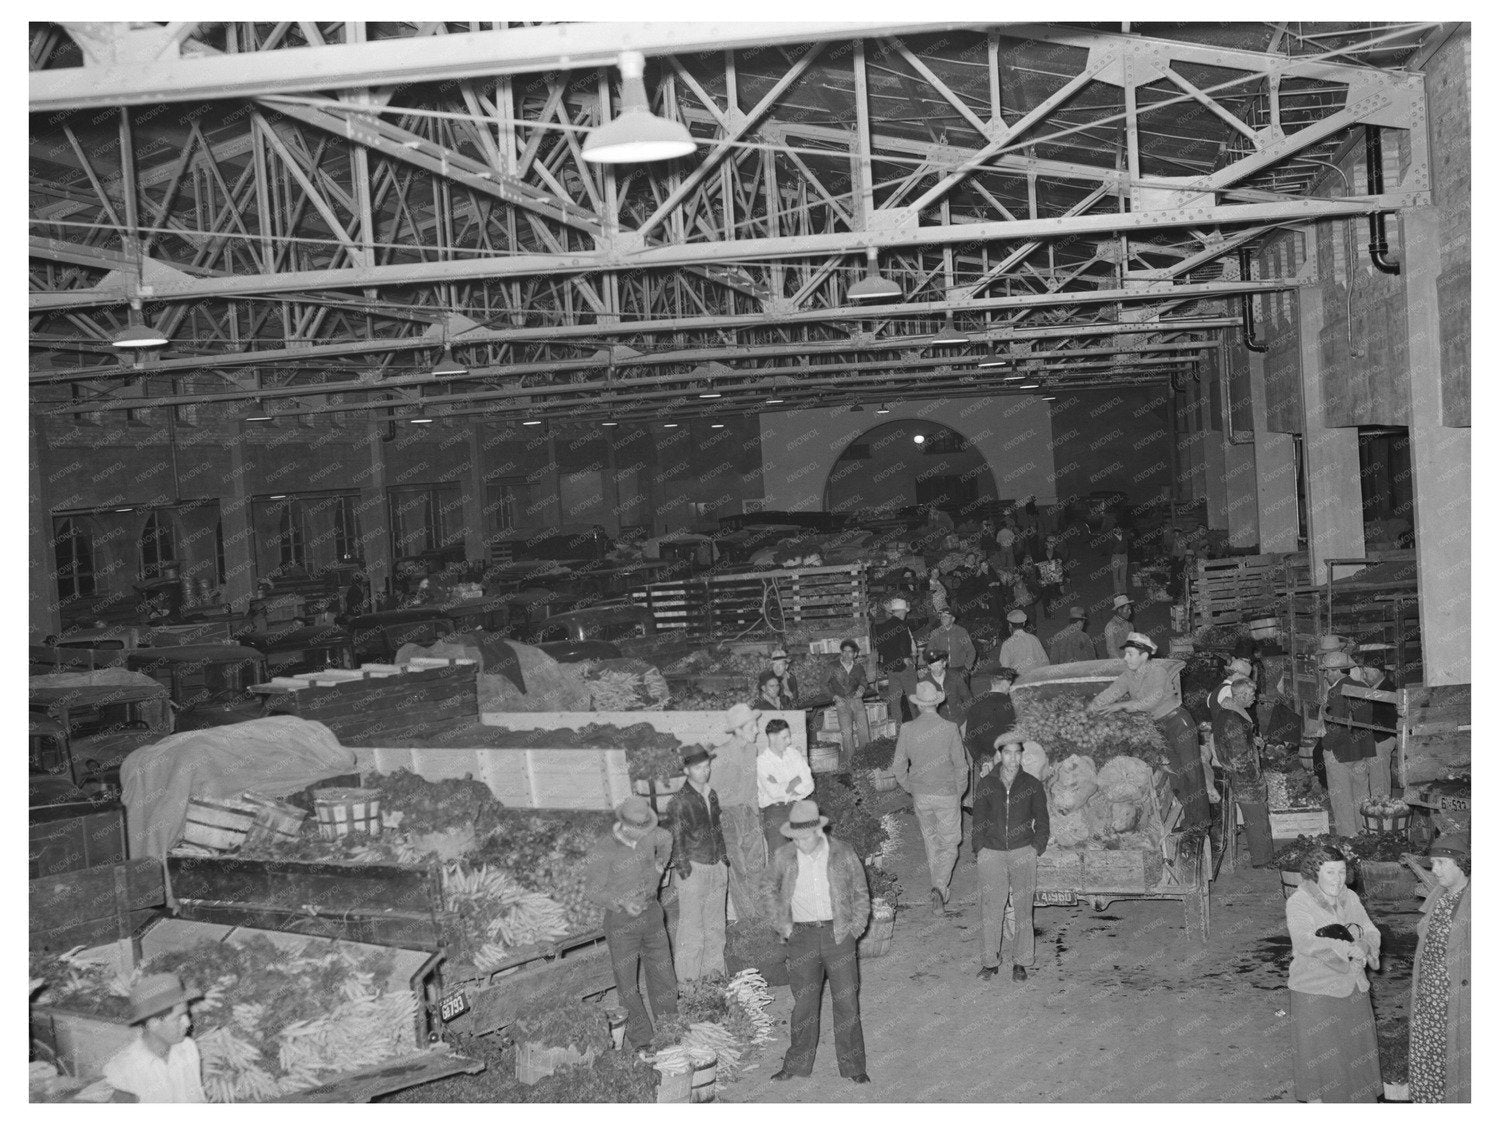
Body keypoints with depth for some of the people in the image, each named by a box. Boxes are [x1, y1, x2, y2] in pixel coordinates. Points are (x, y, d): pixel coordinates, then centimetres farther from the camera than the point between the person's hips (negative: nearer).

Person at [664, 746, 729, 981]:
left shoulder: (712, 795, 8)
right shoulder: (679, 801, -12)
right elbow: (676, 840, -11)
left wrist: (725, 860, 15)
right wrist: (685, 871, -13)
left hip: (717, 867, 7)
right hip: (694, 869, -7)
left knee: (715, 926, 14)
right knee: (691, 930, -3)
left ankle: (713, 974, 26)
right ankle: (687, 981, 5)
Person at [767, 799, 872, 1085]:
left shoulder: (842, 854, -6)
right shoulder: (783, 857, -2)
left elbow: (861, 893, 6)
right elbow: (775, 892, 15)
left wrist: (855, 928, -1)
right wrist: (783, 924, 5)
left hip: (838, 932, -1)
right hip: (802, 936, 1)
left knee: (846, 1000, 2)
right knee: (803, 1001, 6)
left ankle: (853, 1067, 14)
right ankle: (797, 1064, 21)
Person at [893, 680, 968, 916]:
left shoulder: (907, 730, -8)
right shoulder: (950, 728, -14)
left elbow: (899, 766, -2)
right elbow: (961, 765, -10)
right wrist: (960, 791, 6)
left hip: (920, 795, 2)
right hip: (947, 793, -2)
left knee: (930, 841, 21)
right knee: (949, 845, 9)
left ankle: (939, 888, 30)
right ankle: (940, 887, -12)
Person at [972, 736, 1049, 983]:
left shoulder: (1032, 785, 4)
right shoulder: (987, 784, 5)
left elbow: (1042, 822, 9)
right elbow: (979, 820, 9)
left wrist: (1036, 849, 0)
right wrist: (979, 849, 3)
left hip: (1023, 852, 0)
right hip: (992, 852, 0)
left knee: (1022, 908, 2)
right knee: (991, 907, -2)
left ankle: (1020, 962, 13)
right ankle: (990, 961, 8)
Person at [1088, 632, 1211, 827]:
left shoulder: (1158, 671, -19)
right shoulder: (1130, 674, 2)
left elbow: (1152, 700, -28)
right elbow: (1112, 692, -1)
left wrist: (1122, 705, -30)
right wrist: (1087, 711, -11)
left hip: (1177, 722, -7)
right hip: (1157, 725, 7)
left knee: (1190, 774, -4)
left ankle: (1202, 824, 2)